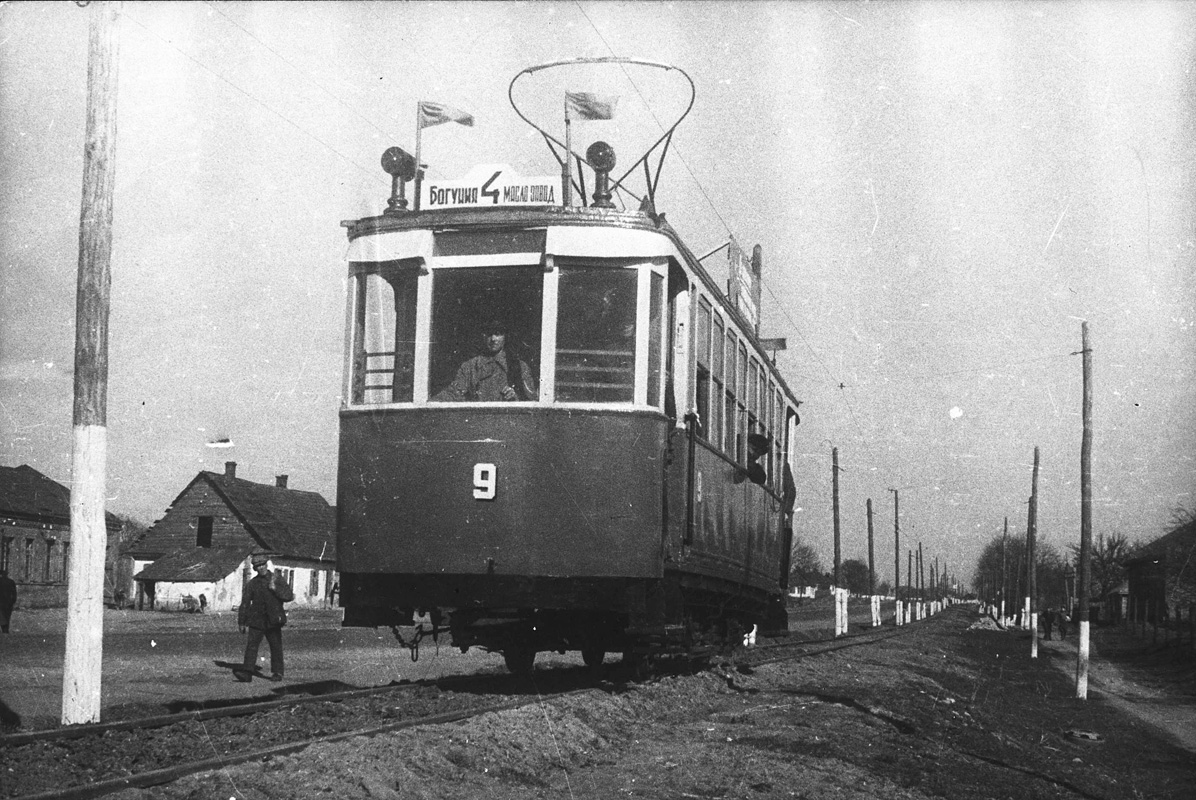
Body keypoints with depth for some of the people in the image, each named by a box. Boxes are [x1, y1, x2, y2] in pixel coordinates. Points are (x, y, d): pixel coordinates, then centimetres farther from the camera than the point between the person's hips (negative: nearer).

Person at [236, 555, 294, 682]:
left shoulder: (277, 579, 2)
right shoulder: (252, 584, 6)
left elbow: (289, 596, -5)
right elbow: (245, 603, 11)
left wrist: (275, 588, -17)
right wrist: (241, 622, 10)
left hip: (273, 621, -1)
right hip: (257, 621, 1)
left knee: (276, 647, 6)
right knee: (251, 645, -10)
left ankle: (277, 673, 17)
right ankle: (247, 673, -16)